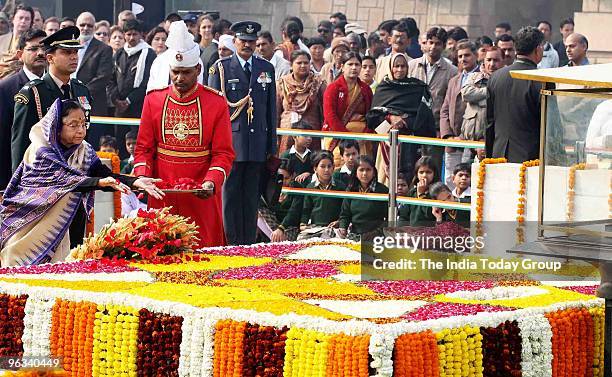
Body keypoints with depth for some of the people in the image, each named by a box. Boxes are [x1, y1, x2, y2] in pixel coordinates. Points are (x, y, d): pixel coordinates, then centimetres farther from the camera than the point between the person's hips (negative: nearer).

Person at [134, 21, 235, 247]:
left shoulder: (216, 103, 0)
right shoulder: (154, 100, 6)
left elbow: (223, 153, -2)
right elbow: (144, 148, 8)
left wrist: (212, 181, -19)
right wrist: (142, 177, -11)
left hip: (201, 198, -2)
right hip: (162, 199, 2)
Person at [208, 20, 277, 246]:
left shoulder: (267, 69, 14)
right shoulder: (221, 68, 4)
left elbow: (271, 108, 15)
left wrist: (272, 146, 11)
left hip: (257, 141, 3)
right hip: (230, 140, -3)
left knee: (251, 195, 5)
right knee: (229, 194, -3)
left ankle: (249, 243, 9)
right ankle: (229, 242, -1)